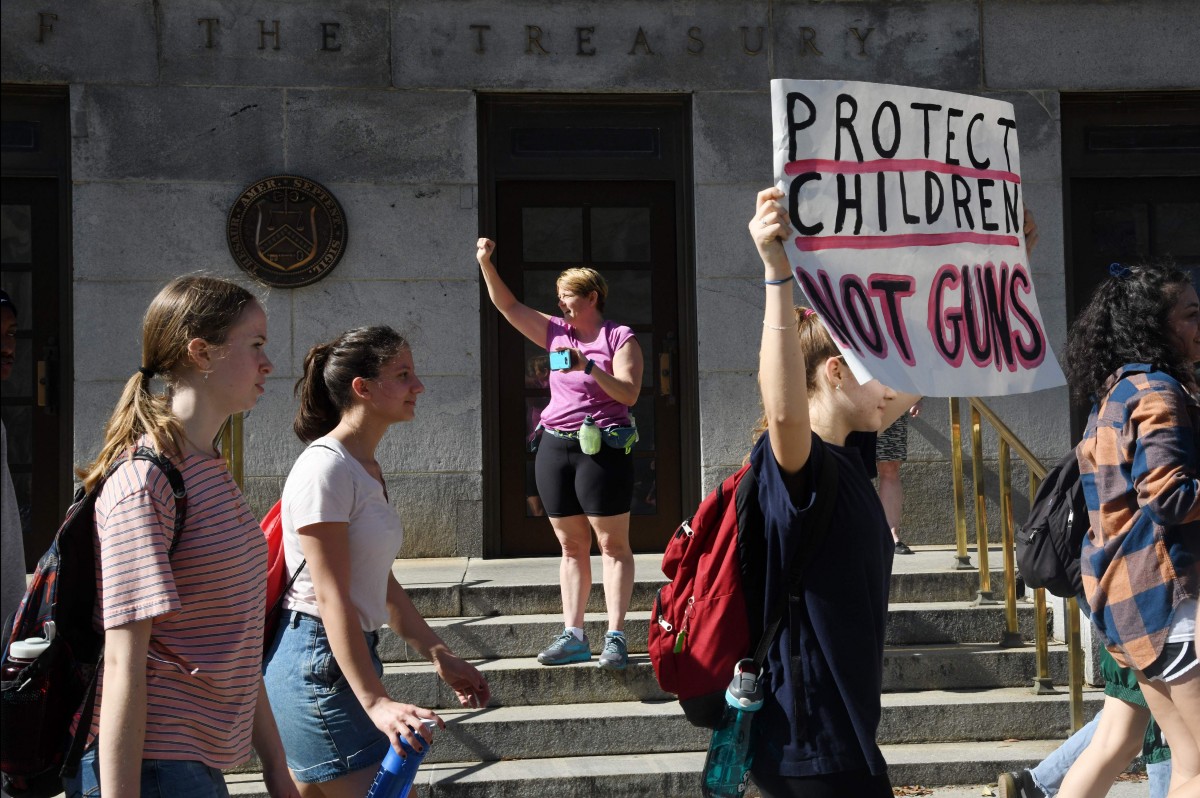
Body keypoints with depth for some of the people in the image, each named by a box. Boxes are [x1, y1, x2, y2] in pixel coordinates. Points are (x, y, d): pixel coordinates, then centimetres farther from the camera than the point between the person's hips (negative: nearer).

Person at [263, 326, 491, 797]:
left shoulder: (367, 468, 14)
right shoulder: (326, 468, -16)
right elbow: (332, 598, -21)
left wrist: (439, 655, 17)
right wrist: (375, 701, -25)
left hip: (348, 655, 10)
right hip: (318, 663, -10)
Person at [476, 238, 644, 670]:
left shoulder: (620, 338, -3)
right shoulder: (556, 332, 12)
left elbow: (628, 394, -12)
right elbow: (508, 305, 14)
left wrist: (590, 367, -22)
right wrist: (486, 264, 4)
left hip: (602, 449, -6)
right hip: (555, 449, 6)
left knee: (612, 544, -3)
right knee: (571, 546, 8)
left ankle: (615, 637, -3)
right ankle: (573, 636, 11)